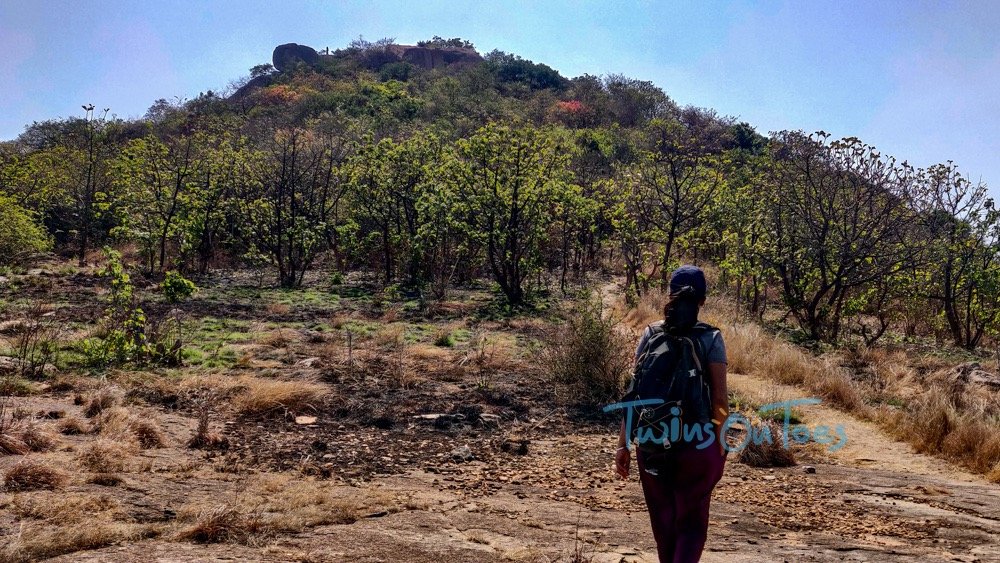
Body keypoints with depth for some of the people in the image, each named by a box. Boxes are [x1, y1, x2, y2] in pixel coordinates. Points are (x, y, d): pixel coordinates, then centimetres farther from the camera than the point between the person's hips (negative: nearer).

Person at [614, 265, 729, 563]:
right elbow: (720, 398, -8)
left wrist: (623, 444, 1)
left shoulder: (651, 334, -1)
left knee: (664, 520, 20)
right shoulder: (711, 338, -5)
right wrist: (721, 443, 6)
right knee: (691, 523, 11)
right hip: (697, 443, -2)